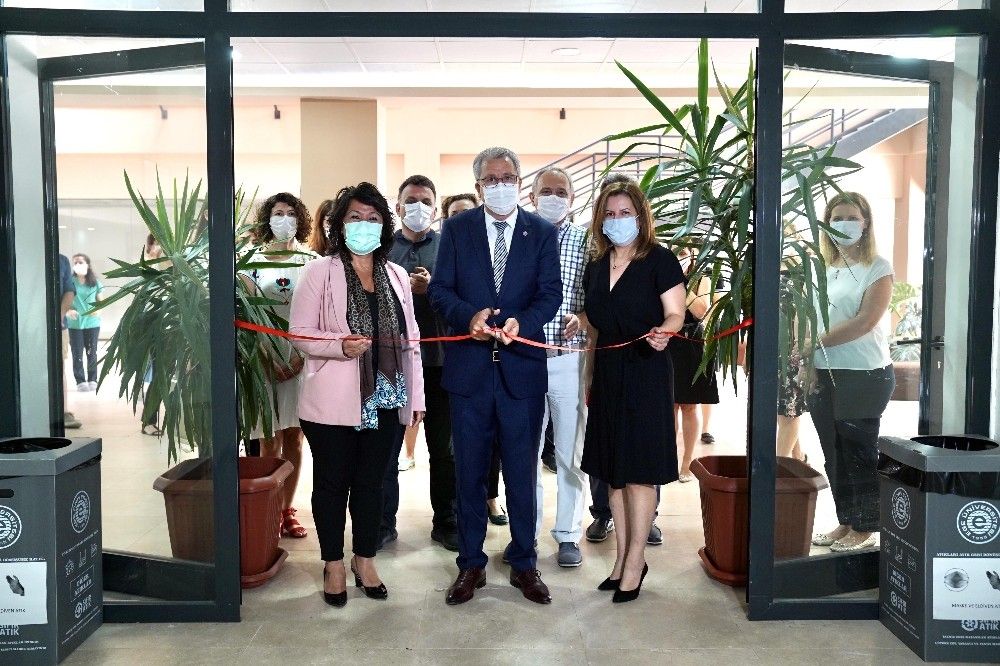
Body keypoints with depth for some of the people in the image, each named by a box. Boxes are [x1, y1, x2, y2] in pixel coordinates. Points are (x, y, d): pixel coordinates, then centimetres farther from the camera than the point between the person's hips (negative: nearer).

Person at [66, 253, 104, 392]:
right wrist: (67, 311, -17)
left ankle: (92, 380, 16)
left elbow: (101, 301, 11)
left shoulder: (95, 282, 3)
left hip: (92, 322, 1)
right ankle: (80, 381, 7)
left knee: (92, 352, 7)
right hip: (75, 323, -1)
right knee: (77, 353, 1)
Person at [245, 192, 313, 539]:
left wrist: (301, 355, -8)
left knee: (293, 438, 6)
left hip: (301, 357, 2)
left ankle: (287, 509, 17)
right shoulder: (254, 259, 2)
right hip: (264, 355, -2)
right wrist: (266, 358, -11)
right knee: (270, 442, 1)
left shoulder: (309, 262, 6)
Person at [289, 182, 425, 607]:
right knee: (332, 482, 9)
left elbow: (410, 338, 11)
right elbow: (299, 333, -6)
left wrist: (416, 396, 8)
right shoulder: (319, 272, -3)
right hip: (334, 401, -3)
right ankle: (333, 565, 26)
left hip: (385, 398, 4)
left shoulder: (396, 275, 10)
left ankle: (364, 560, 31)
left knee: (371, 481, 14)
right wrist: (340, 346, -24)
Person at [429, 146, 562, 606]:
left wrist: (521, 321, -21)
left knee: (522, 471, 9)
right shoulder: (456, 229, 6)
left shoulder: (542, 232, 5)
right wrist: (469, 314, -19)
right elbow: (440, 289, 1)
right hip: (469, 365, 1)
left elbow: (551, 293, -2)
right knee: (469, 471, 9)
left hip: (522, 365, 0)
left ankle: (524, 564, 24)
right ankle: (471, 564, 24)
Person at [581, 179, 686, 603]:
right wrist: (590, 378, 15)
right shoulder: (596, 267, 12)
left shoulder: (659, 260, -5)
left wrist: (662, 333, -32)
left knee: (639, 470, -2)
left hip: (645, 373, -6)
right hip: (607, 373, 6)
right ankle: (623, 557, 21)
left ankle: (634, 562, 8)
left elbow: (675, 314, -9)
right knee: (613, 470, 10)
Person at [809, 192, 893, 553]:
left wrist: (815, 341, -18)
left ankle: (865, 529, 16)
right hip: (824, 374, 6)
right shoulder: (823, 270, 12)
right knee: (835, 455, 11)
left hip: (863, 374, -6)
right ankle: (846, 522, 24)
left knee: (860, 454, 3)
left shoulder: (878, 267, -5)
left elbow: (865, 321, -16)